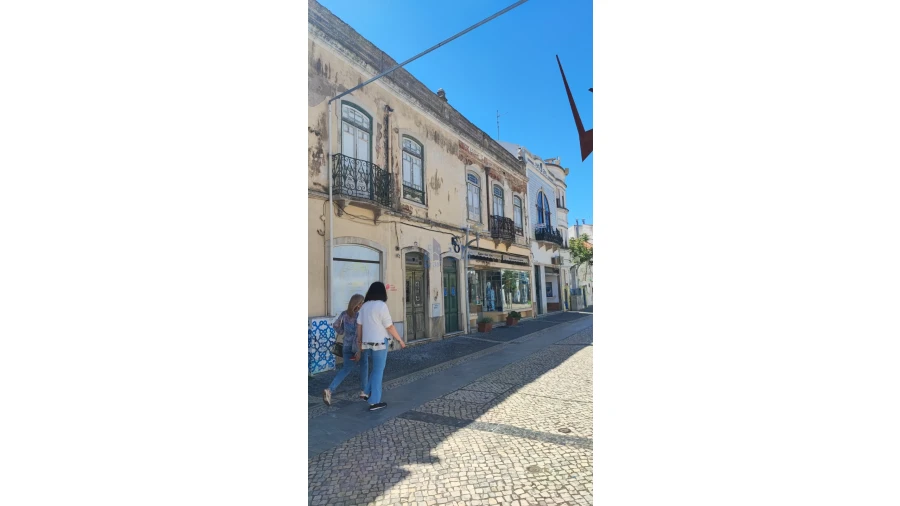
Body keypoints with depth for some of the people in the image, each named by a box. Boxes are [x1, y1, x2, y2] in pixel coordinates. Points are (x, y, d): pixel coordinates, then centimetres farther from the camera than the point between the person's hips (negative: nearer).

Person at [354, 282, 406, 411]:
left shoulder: (364, 306, 7)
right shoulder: (381, 305, -13)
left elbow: (359, 327, 8)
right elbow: (390, 327, -10)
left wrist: (359, 347, 15)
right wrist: (400, 340, 2)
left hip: (367, 343, 7)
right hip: (379, 343, -7)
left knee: (375, 369, 24)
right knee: (378, 371, 4)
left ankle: (367, 392, 25)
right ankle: (374, 402, 11)